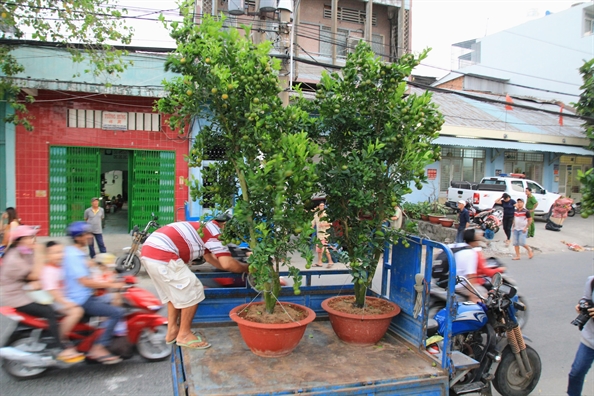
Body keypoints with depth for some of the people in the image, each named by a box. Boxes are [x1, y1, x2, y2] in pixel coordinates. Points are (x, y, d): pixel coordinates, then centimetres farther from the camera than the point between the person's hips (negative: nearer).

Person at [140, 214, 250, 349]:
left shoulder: (203, 227, 26)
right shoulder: (215, 230, -1)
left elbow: (209, 257, 33)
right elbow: (227, 263, -9)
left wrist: (237, 267, 30)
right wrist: (246, 268, 8)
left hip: (148, 252, 10)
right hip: (162, 255, -10)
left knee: (174, 291, 23)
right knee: (192, 291, 1)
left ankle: (172, 331, 28)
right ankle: (184, 334, 11)